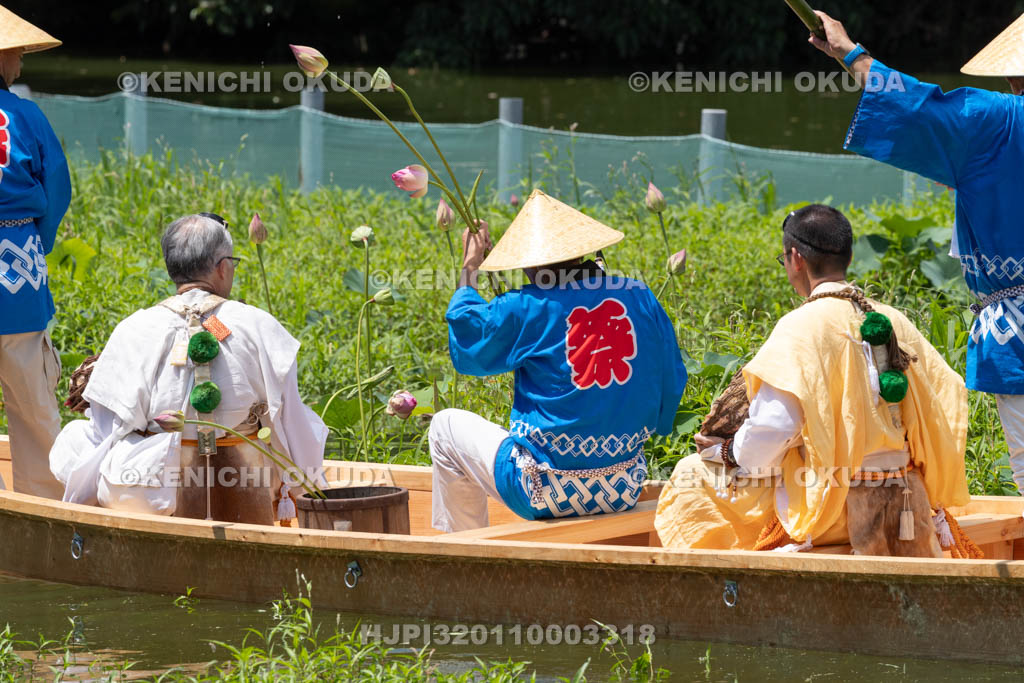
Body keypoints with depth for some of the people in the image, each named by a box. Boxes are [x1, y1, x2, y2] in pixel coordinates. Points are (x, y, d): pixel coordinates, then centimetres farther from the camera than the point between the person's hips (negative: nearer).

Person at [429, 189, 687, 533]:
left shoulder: (524, 309, -16)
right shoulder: (640, 298, -3)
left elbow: (466, 346, 1)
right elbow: (671, 385, 6)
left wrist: (469, 272, 14)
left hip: (550, 492, -5)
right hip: (624, 491, 5)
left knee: (446, 426, 21)